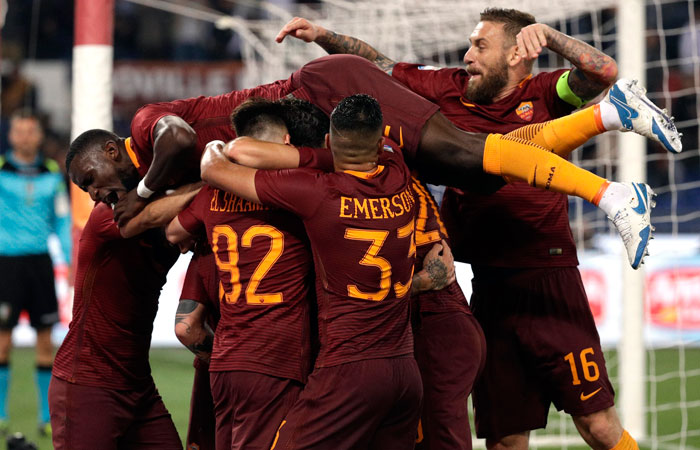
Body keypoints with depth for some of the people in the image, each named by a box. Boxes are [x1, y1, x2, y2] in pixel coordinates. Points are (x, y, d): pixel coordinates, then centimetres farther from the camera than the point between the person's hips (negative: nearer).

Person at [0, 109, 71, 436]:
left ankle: (47, 417, 7)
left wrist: (71, 261, 5)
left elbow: (62, 220, 11)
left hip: (40, 261, 3)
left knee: (45, 339, 2)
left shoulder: (52, 173, 8)